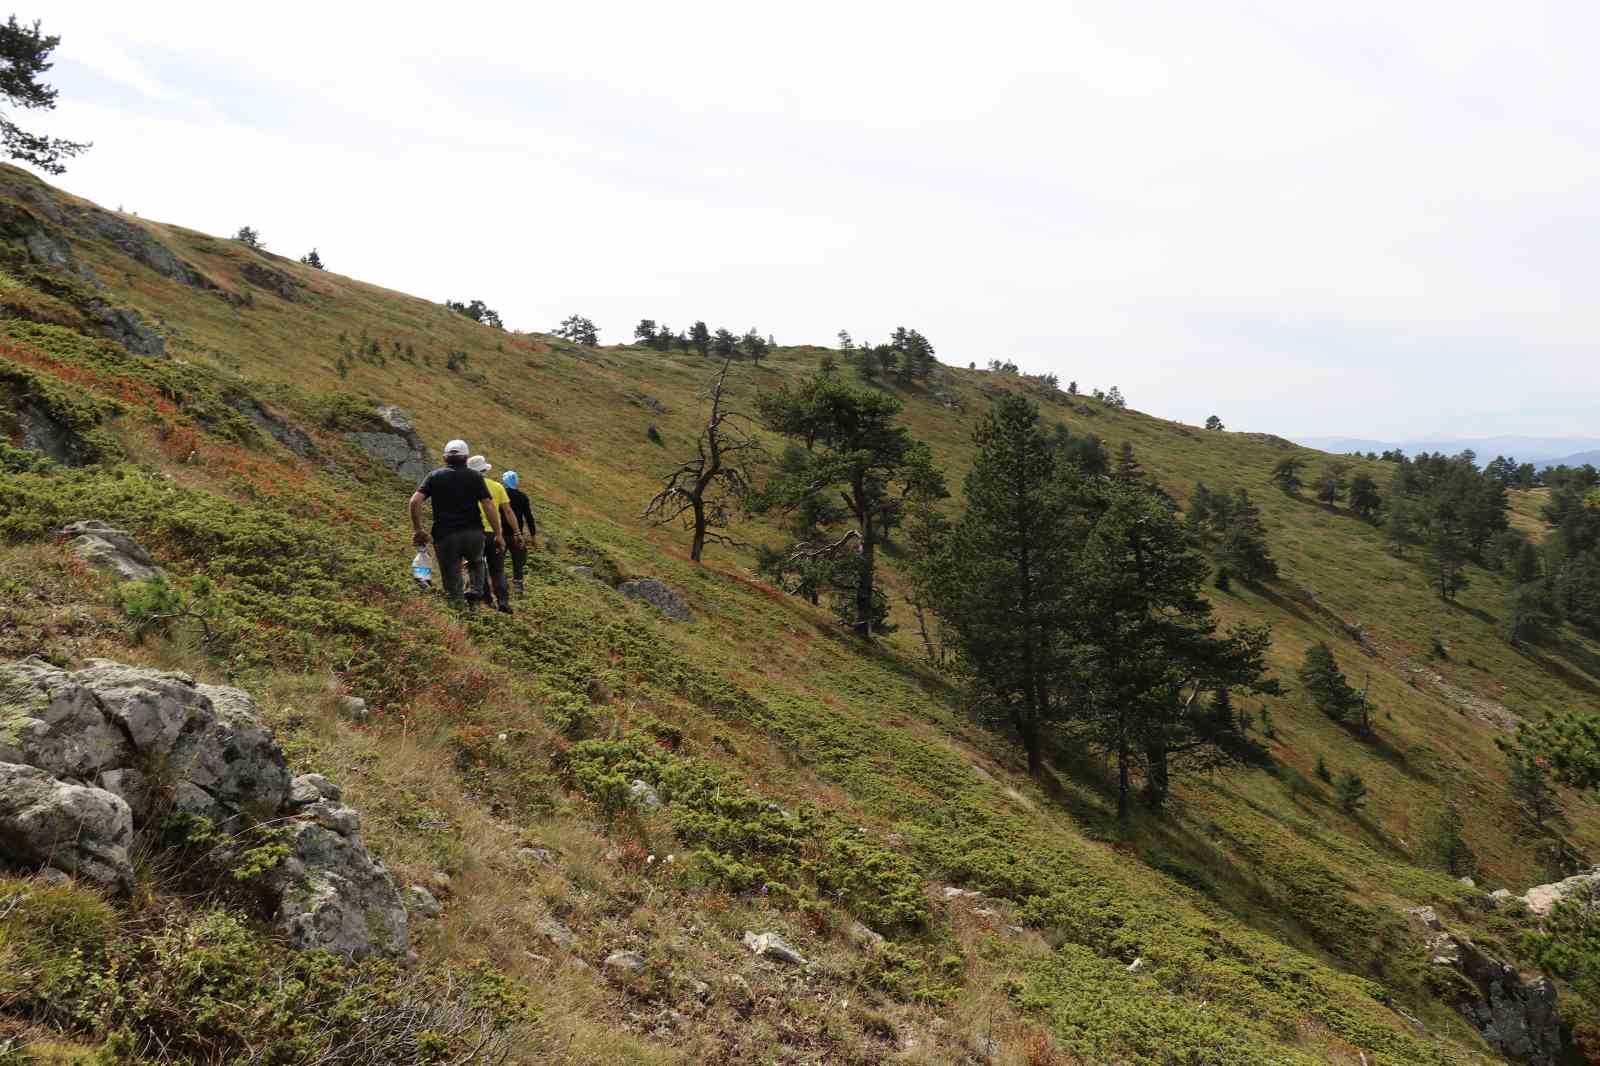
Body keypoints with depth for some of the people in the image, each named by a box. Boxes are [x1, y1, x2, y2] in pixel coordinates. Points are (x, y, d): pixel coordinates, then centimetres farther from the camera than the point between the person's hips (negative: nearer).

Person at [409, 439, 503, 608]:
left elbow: (415, 501, -4)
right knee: (476, 562, 30)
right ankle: (476, 589, 8)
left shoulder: (434, 476, 9)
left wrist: (417, 529, 3)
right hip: (474, 534, 1)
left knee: (452, 581, 8)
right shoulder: (475, 476, 7)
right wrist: (498, 534, 2)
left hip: (445, 536, -1)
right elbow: (489, 506, -3)